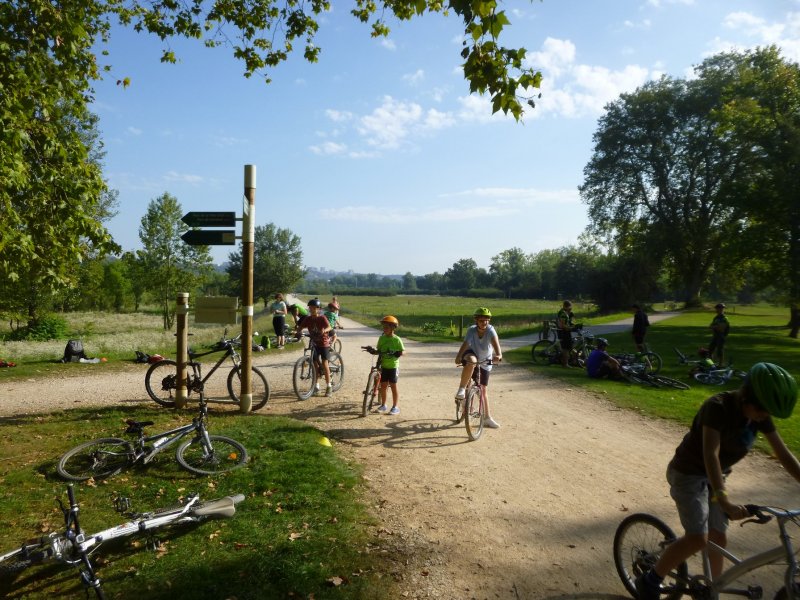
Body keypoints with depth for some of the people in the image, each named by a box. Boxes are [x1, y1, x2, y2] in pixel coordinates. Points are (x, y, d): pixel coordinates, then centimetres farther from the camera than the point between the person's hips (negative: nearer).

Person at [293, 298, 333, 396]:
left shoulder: (322, 318, -12)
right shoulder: (307, 319, -1)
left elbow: (329, 327, -25)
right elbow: (300, 327, -6)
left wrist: (324, 330, -47)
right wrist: (296, 332, -28)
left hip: (323, 343, -4)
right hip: (314, 343, 4)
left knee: (324, 364, -7)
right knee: (315, 364, 4)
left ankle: (329, 386, 1)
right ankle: (316, 386, 16)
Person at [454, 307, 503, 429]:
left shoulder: (490, 330, -26)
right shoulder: (471, 330, -23)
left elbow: (495, 341, -43)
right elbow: (464, 345, -30)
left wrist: (498, 355, -62)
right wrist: (458, 357, -47)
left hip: (485, 362, 1)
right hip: (472, 354, -1)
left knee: (484, 389, 6)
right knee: (471, 361, -41)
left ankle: (487, 418, 21)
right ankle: (461, 389, -29)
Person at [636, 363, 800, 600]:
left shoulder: (760, 415, -8)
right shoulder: (718, 407, -30)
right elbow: (710, 454, -39)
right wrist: (724, 499, -48)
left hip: (715, 476, 7)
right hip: (688, 474, -7)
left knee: (718, 538, 10)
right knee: (698, 539, -15)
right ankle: (650, 581, 2)